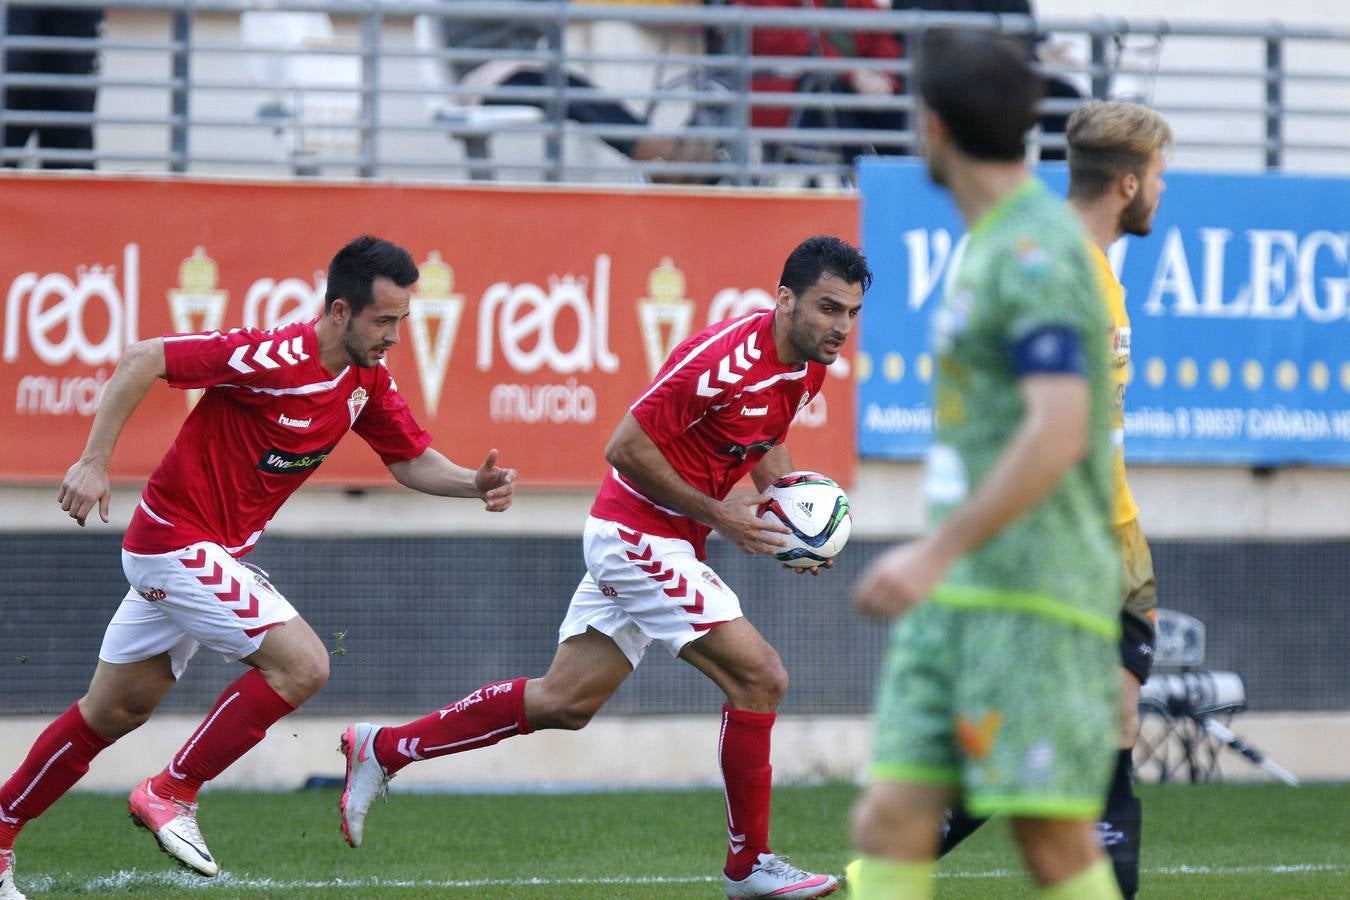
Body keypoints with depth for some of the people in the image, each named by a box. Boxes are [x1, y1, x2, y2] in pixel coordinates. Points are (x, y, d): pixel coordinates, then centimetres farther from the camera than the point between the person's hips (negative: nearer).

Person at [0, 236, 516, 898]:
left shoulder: (367, 381, 1)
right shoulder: (275, 357, -25)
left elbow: (412, 460, 10)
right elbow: (142, 359, -23)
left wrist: (477, 484, -10)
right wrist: (94, 461, -24)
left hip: (213, 552, 9)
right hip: (179, 539, -9)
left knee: (114, 712, 16)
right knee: (302, 664, -16)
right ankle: (171, 794, -6)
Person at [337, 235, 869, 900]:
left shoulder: (810, 364, 3)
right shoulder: (724, 358, -25)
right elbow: (625, 449, -22)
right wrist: (716, 515, -19)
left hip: (643, 543, 9)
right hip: (640, 537, -9)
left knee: (563, 702, 13)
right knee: (759, 677, -13)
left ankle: (383, 749, 23)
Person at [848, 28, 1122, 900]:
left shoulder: (1036, 253, -12)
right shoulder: (989, 245, 19)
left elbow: (1057, 431, -22)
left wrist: (938, 552, -23)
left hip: (1032, 597, -9)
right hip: (958, 598, 9)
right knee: (890, 823, -1)